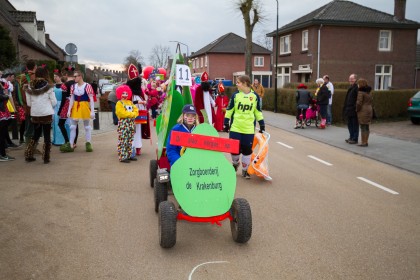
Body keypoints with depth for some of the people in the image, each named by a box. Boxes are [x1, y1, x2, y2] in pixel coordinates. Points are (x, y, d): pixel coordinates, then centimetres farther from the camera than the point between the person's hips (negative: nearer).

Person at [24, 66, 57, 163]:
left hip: (34, 114, 4)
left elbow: (28, 103, 6)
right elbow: (54, 102, -4)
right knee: (47, 135, 5)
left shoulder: (29, 87, 2)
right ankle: (46, 157, 6)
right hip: (46, 114, -4)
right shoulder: (48, 86, -8)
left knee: (36, 134, 18)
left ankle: (28, 155, 19)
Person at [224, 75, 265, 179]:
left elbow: (258, 111, 9)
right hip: (235, 127, 0)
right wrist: (226, 123, 2)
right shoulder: (235, 95, -1)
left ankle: (245, 170, 22)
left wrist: (262, 124, 9)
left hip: (249, 129, 0)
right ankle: (235, 163, 33)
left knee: (247, 150, 5)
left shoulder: (255, 96, 0)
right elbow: (229, 110, 4)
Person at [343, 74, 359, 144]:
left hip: (353, 110, -9)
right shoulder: (351, 87, 16)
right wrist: (345, 108, 17)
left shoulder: (357, 88, -14)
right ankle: (351, 137, 25)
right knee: (350, 124, 15)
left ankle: (355, 139, 6)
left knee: (355, 125, -1)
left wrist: (356, 108, -23)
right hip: (349, 109, 9)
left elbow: (358, 99, -20)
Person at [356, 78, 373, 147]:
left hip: (362, 111, -8)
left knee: (363, 127, -4)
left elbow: (359, 103, -17)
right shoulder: (369, 92, 13)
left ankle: (363, 142, -2)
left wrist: (357, 110, -3)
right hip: (369, 110, 8)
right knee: (367, 127, 11)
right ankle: (366, 142, 17)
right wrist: (369, 109, 18)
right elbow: (370, 102, 15)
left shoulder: (360, 92, -13)